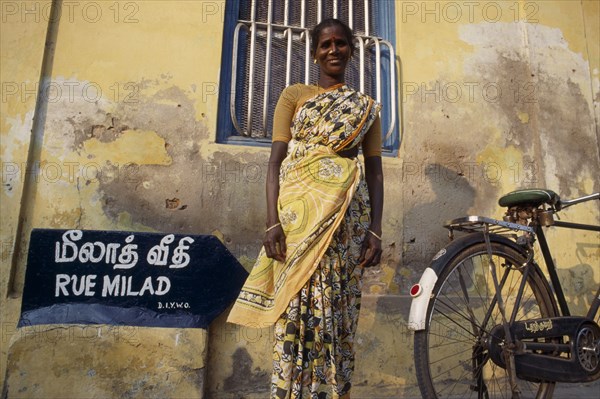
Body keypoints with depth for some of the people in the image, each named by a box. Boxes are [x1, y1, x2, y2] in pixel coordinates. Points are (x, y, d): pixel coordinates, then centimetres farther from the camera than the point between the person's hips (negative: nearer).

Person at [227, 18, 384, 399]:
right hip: (300, 207, -1)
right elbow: (276, 160, 3)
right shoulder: (294, 95, 13)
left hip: (348, 211, 2)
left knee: (339, 309, 1)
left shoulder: (366, 107, 19)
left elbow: (374, 170, 12)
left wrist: (375, 230, 0)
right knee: (298, 305, -7)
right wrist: (273, 221, -9)